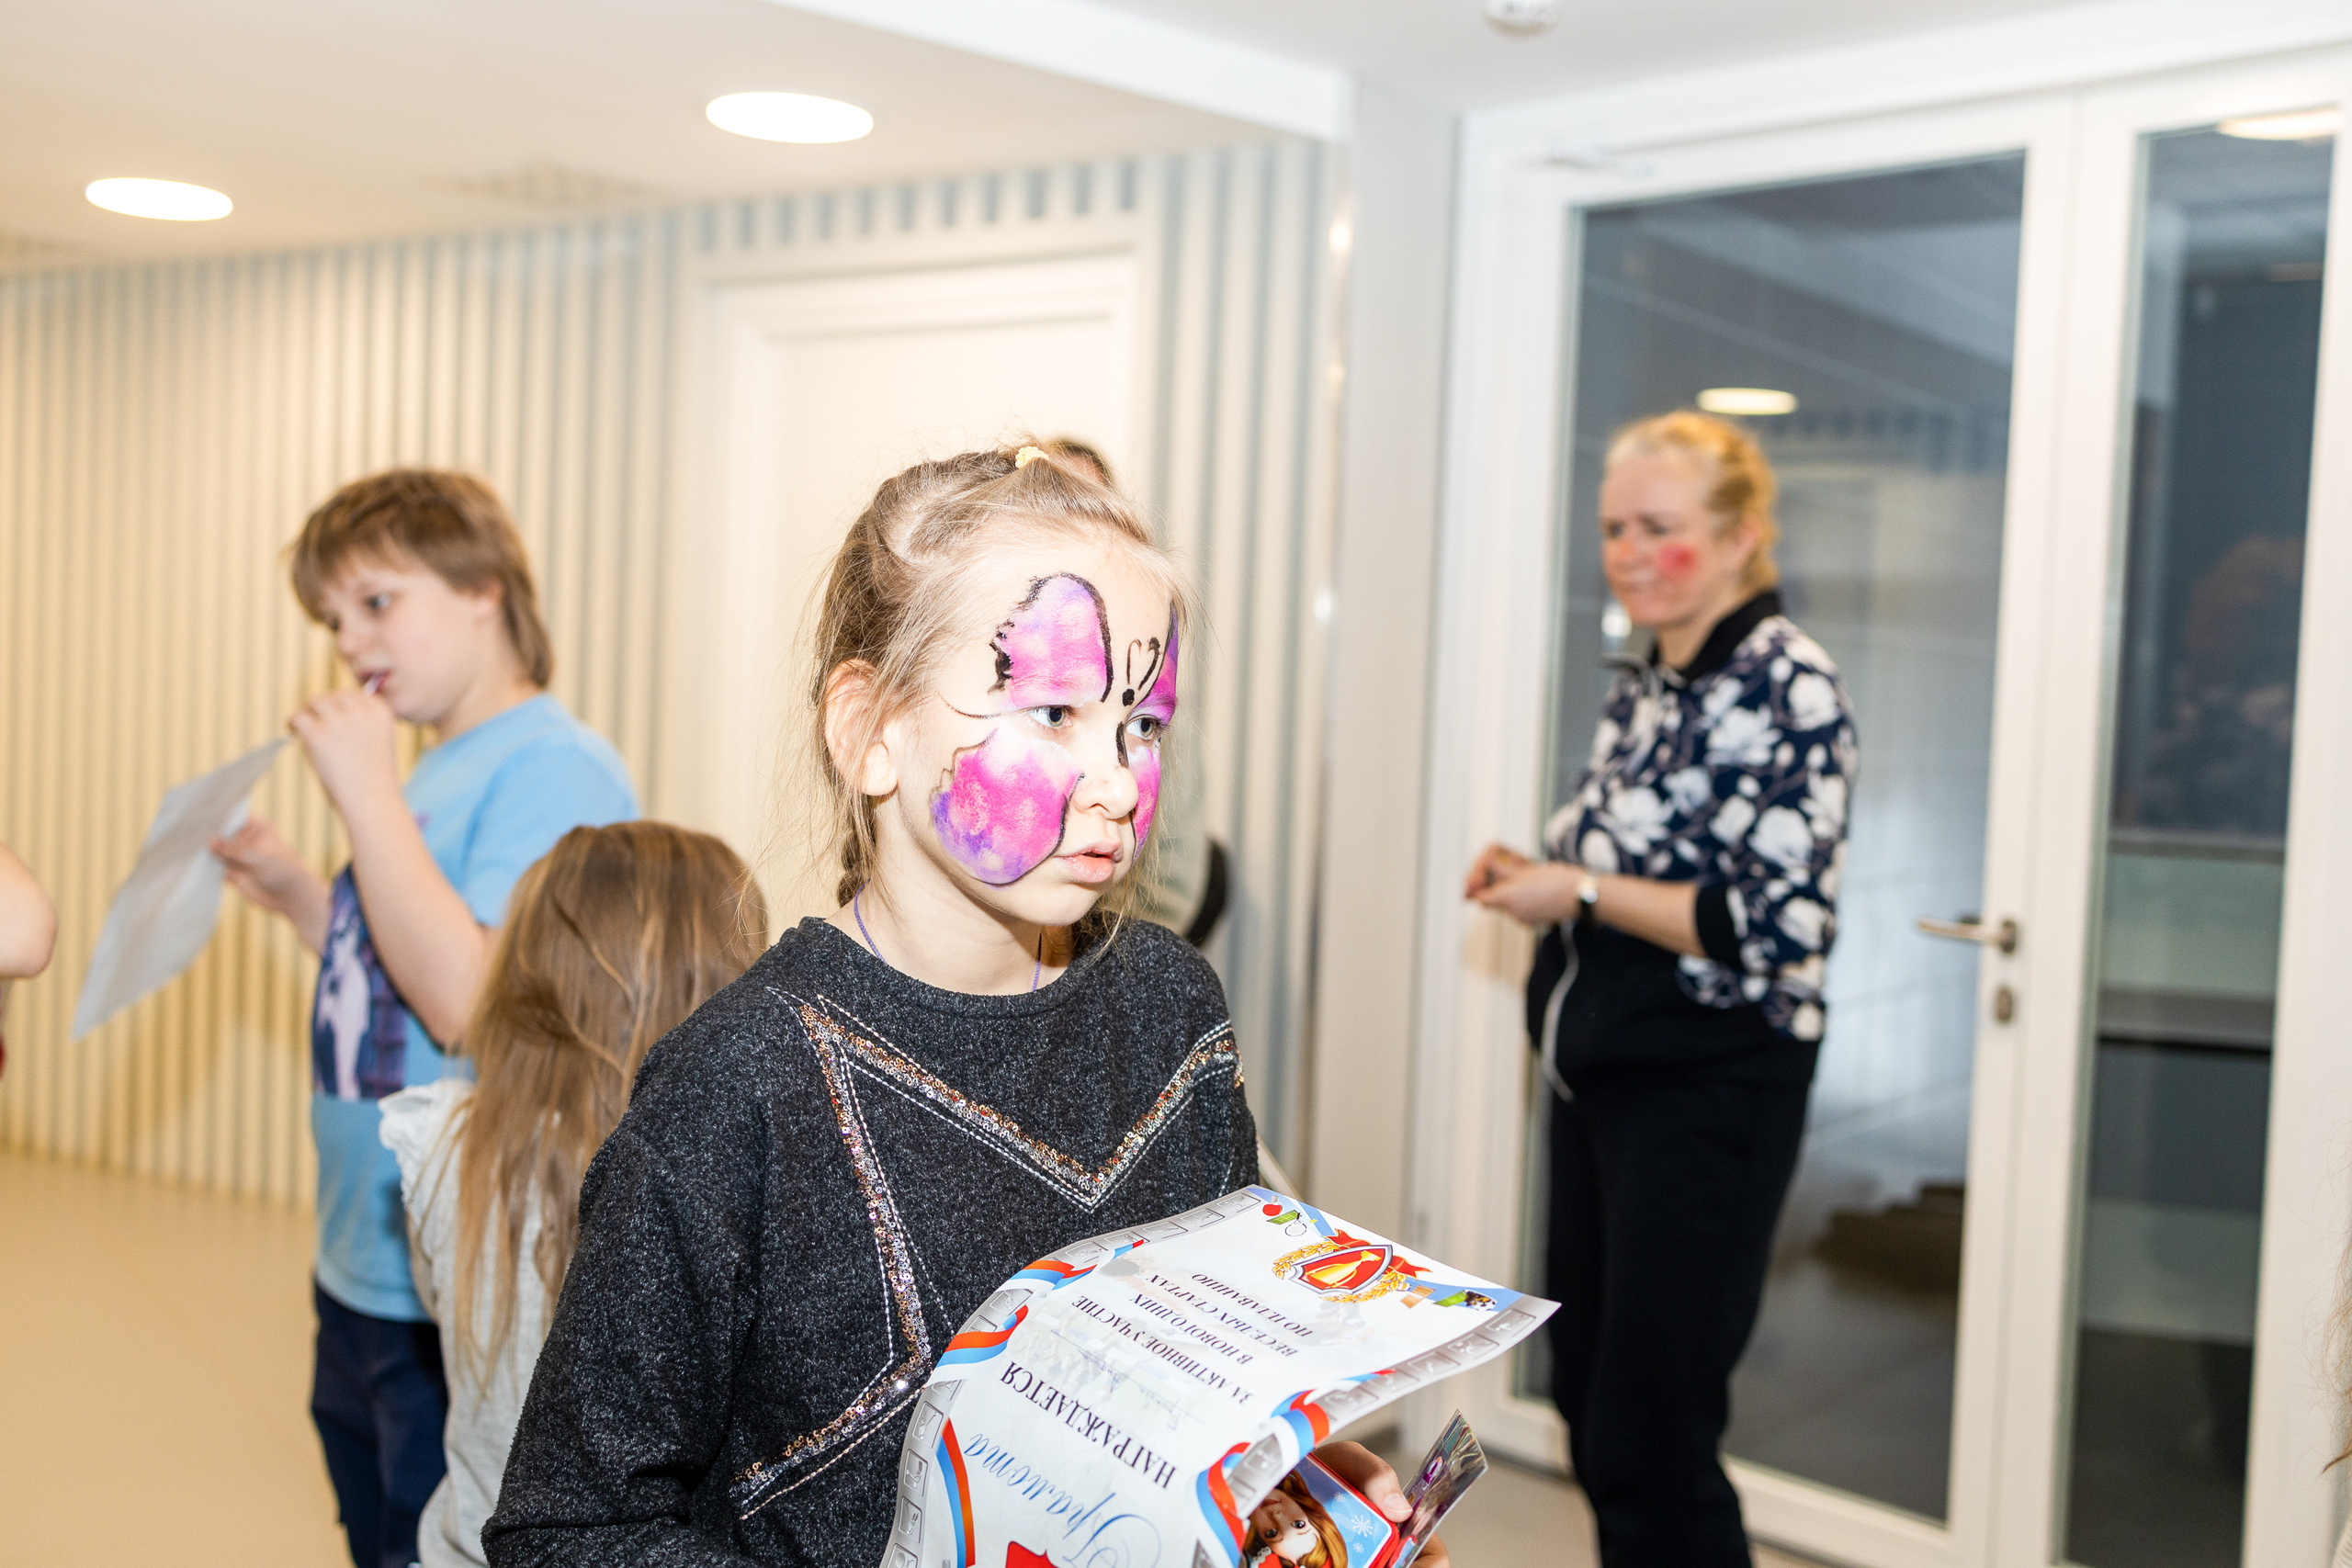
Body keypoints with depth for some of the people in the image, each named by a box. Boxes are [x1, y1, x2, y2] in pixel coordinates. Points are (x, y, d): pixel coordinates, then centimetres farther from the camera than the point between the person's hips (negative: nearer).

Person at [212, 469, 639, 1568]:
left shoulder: (554, 768, -17)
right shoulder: (435, 773, 11)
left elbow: (472, 1005, -26)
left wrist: (368, 794, -22)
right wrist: (300, 898, 7)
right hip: (363, 1273, 9)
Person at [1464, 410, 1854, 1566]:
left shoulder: (1786, 687, -14)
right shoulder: (1643, 687, 12)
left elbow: (1780, 928, -22)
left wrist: (1583, 890, -18)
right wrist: (1538, 876, 4)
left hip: (1706, 1094, -9)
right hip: (1598, 1071, 9)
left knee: (1647, 1439, -2)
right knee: (1586, 1397, 17)